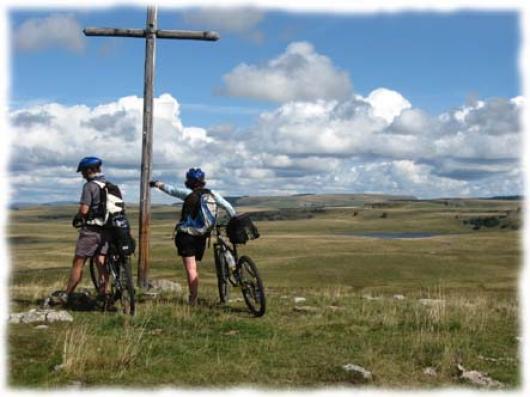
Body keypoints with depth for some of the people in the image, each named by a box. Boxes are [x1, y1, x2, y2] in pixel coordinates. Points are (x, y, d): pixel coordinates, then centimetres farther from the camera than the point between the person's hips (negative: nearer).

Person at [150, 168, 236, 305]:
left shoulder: (188, 194, -7)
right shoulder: (212, 194, 3)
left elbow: (171, 189, 3)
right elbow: (228, 206, 7)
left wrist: (157, 184, 19)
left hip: (186, 236, -5)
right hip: (202, 237, 5)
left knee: (191, 269, -6)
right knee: (194, 268, 17)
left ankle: (192, 300, -10)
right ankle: (194, 297, 21)